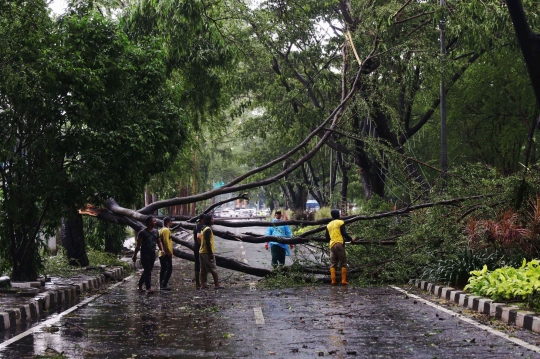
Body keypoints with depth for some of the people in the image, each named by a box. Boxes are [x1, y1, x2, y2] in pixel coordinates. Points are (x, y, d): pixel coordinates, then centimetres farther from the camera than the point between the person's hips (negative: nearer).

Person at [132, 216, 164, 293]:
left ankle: (140, 285, 28)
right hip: (145, 254, -7)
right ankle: (148, 288, -12)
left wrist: (162, 250, 0)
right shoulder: (142, 233, -9)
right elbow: (138, 245, -8)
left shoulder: (155, 232, 10)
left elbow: (159, 242, 17)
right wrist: (135, 255, -8)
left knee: (147, 271, 13)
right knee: (147, 271, -11)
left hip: (152, 255, 7)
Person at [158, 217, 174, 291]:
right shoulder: (166, 230, -13)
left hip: (162, 253, 10)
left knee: (163, 269, 12)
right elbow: (166, 241, -21)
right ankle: (164, 285, -16)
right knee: (169, 269, -10)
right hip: (166, 253, -10)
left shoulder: (161, 230, 17)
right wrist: (169, 251, -20)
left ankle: (161, 285, 13)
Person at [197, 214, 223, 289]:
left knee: (203, 269, 9)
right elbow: (208, 242, -22)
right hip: (207, 252, -9)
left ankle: (203, 285, 9)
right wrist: (210, 253, -21)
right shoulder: (208, 229, -16)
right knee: (213, 269, -3)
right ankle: (217, 284, -1)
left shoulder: (203, 229, 14)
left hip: (201, 251, 9)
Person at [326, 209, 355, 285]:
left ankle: (333, 281, -4)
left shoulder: (329, 225, 16)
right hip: (339, 244, -4)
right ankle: (343, 281, -7)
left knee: (333, 264, 4)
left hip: (332, 245, 5)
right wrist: (351, 239, 7)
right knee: (343, 263, 0)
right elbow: (344, 233, -7)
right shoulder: (340, 222, 0)